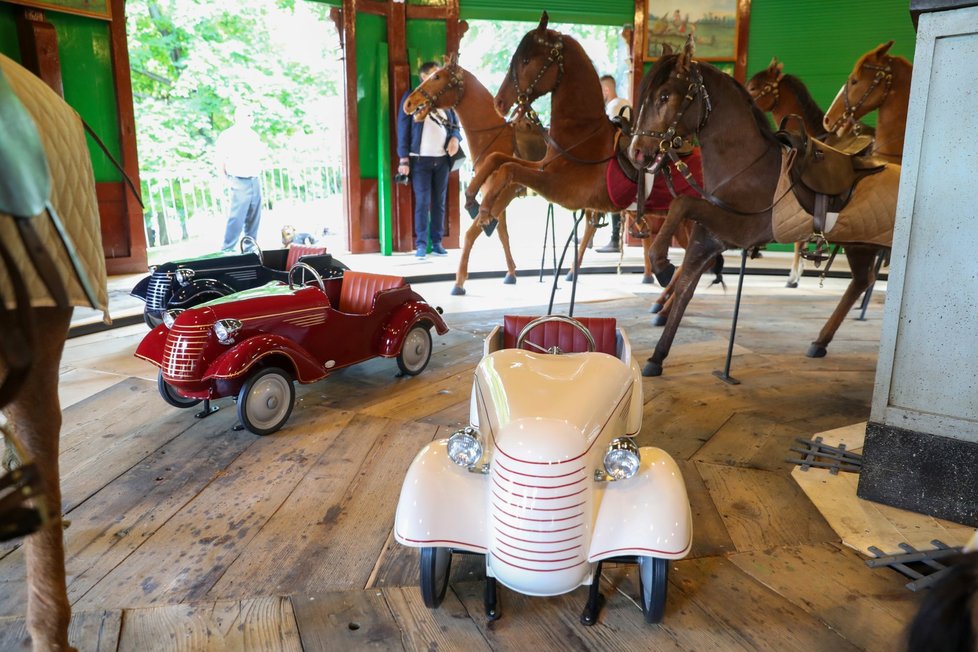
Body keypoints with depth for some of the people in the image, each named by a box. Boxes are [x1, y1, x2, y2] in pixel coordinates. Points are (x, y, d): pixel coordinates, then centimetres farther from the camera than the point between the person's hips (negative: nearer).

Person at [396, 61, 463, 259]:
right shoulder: (411, 97, 1)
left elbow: (455, 124, 19)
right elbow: (403, 128, -2)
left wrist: (455, 138, -5)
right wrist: (404, 159, -9)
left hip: (442, 158, 4)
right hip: (420, 159, -4)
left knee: (439, 202, 4)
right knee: (422, 202, -7)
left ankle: (437, 242, 9)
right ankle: (421, 244, -3)